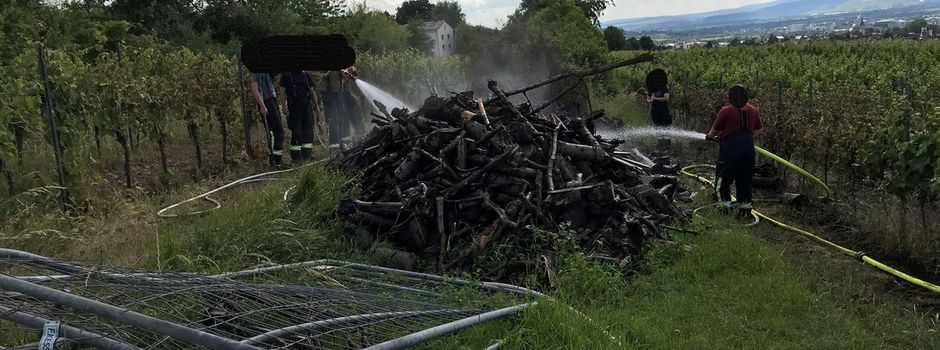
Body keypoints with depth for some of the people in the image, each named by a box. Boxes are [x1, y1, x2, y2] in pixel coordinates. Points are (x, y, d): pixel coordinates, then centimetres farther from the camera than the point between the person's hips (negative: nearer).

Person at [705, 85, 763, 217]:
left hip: (730, 146, -6)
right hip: (748, 146, 6)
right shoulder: (753, 110, 8)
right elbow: (758, 129, 18)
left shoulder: (726, 111, -9)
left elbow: (715, 129, 0)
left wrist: (710, 136, 20)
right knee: (745, 178, 14)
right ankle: (745, 205, 17)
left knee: (723, 177, 5)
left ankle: (725, 203, 1)